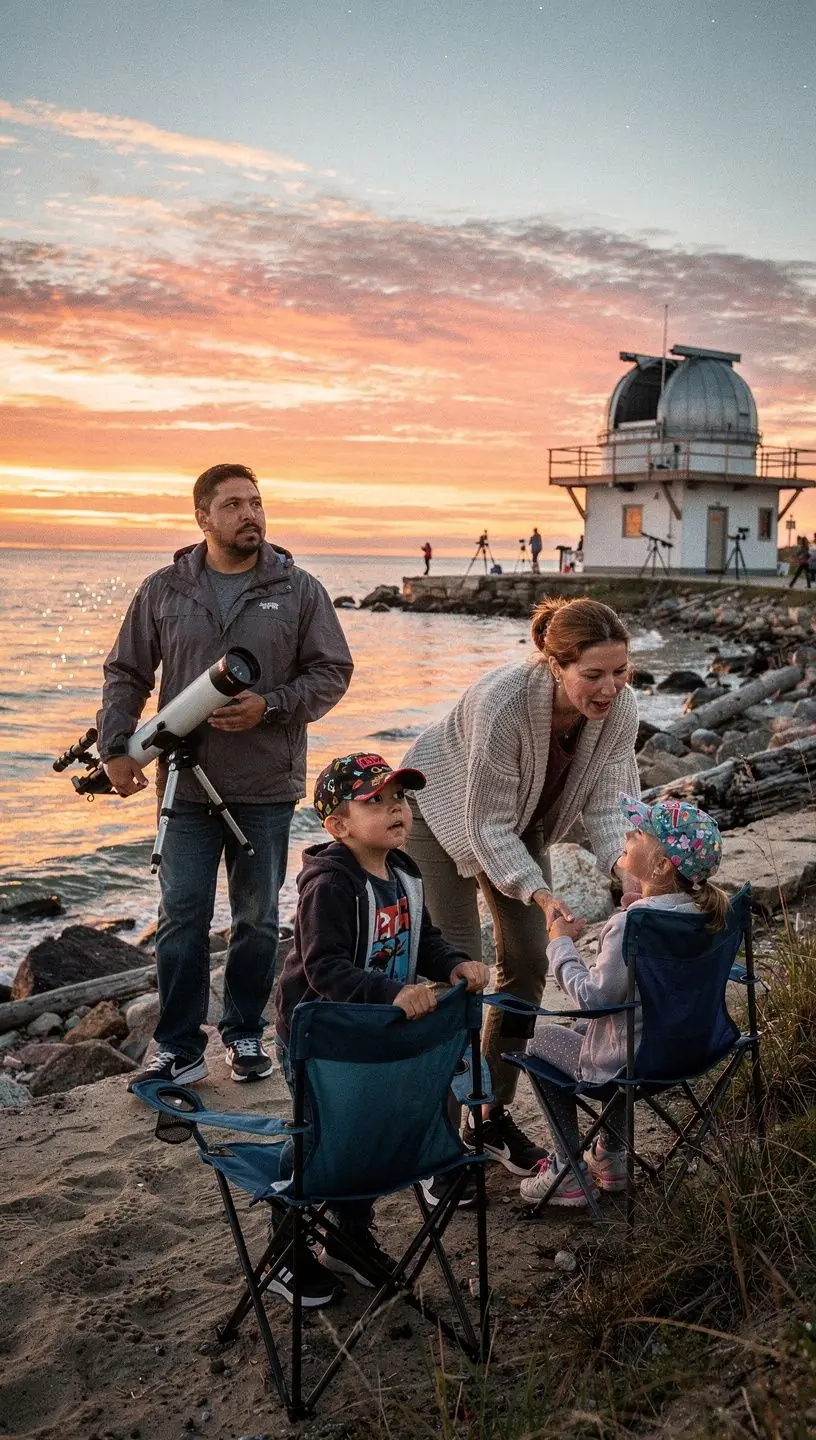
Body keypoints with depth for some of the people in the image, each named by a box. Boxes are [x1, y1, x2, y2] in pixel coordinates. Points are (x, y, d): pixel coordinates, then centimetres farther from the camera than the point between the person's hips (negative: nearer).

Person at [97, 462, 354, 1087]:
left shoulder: (299, 590, 1)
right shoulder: (163, 590, 4)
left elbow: (333, 672, 1)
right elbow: (125, 674, 9)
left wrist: (270, 706, -13)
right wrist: (116, 745, -2)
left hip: (267, 787, 0)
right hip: (187, 784, 0)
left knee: (258, 918, 11)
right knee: (181, 919, 2)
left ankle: (246, 1035, 27)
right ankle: (180, 1049, 14)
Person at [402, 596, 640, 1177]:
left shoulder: (621, 707, -23)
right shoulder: (502, 703, -40)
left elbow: (607, 802, -16)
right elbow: (487, 826, -33)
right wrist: (539, 893, -44)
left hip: (521, 821, 6)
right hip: (443, 813, -6)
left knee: (529, 961, 4)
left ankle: (495, 1114, 20)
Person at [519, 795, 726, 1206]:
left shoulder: (630, 924, -30)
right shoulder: (700, 910, -5)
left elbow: (593, 998, -24)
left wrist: (561, 945, -12)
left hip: (633, 1064, -8)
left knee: (541, 1040, 16)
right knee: (582, 1030, 34)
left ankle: (568, 1171, 21)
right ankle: (610, 1157, 37)